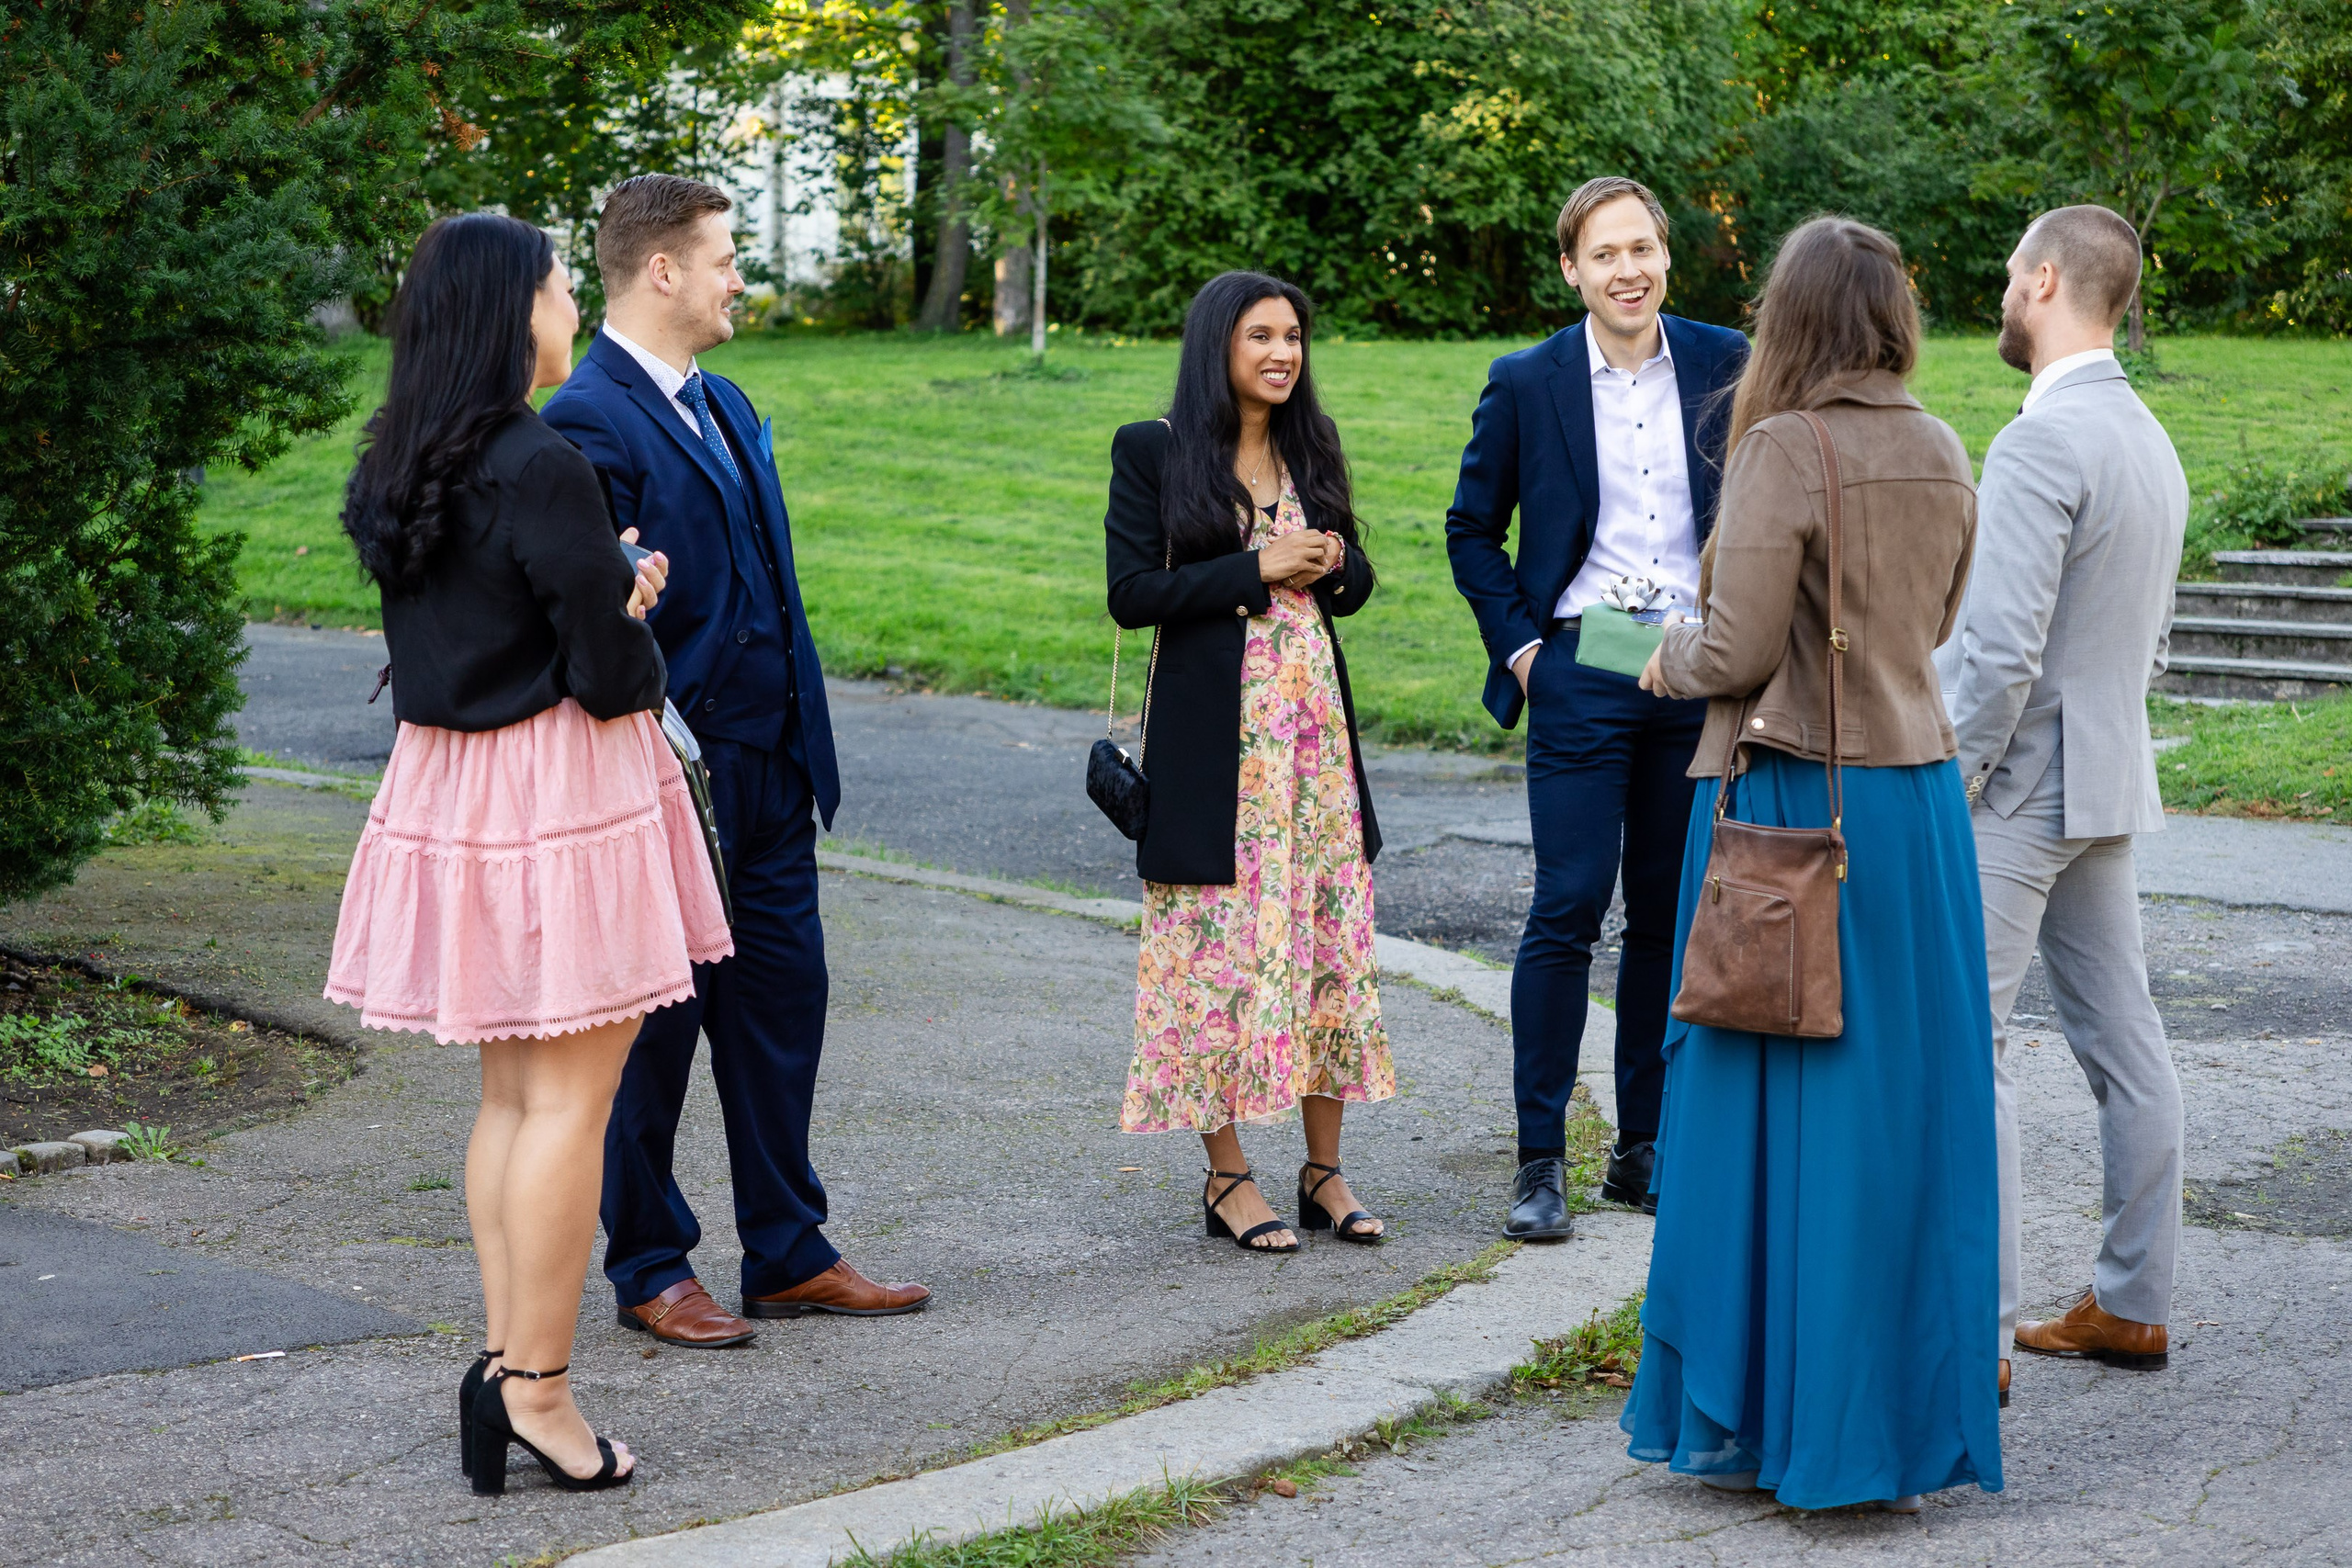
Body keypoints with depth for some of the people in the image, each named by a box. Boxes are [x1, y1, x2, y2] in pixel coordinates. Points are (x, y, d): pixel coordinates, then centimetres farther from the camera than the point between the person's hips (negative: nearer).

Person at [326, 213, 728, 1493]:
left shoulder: (395, 473, 8)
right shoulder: (542, 470, -19)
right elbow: (611, 673, -18)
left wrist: (608, 602, 7)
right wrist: (637, 647, 4)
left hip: (450, 782, 9)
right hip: (559, 795, -9)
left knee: (510, 1087, 15)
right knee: (571, 1096, -2)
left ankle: (508, 1360, 18)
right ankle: (535, 1387, 0)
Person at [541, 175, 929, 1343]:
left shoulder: (724, 405, 14)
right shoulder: (590, 422, -15)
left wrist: (800, 745, 17)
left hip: (768, 774, 9)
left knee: (782, 1005, 13)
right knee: (654, 1026, 4)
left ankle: (788, 1255, 23)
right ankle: (648, 1270, 17)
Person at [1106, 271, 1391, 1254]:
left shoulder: (1312, 447, 13)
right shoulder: (1153, 452, -2)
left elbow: (1355, 582, 20)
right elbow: (1130, 593, -9)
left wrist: (1334, 564, -4)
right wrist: (1256, 569, -14)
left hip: (1315, 723, 5)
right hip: (1214, 730, -5)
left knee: (1329, 934, 4)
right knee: (1219, 943, -3)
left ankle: (1324, 1169, 12)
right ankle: (1226, 1175, 7)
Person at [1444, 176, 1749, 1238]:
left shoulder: (1724, 366, 4)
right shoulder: (1526, 384, 0)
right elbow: (1471, 529, 9)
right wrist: (1517, 644, 0)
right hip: (1582, 669, -2)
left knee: (1672, 914, 7)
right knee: (1567, 910, -8)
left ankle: (1643, 1148, 17)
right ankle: (1539, 1160, -2)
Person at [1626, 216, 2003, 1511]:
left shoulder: (1784, 450, -14)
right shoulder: (1942, 455, 6)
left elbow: (1738, 653, -16)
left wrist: (1670, 659, 4)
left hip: (1793, 797, -6)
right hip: (1918, 793, 6)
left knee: (1777, 1111, 3)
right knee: (1907, 1110, 10)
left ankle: (1766, 1418, 10)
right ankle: (1905, 1419, 17)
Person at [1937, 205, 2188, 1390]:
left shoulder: (2041, 442, -18)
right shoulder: (2149, 439, 13)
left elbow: (2005, 647, -23)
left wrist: (1946, 789, -15)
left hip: (2018, 787, -10)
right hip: (2109, 781, 10)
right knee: (2122, 1042, 12)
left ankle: (1975, 1331, -9)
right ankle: (2132, 1303, 20)